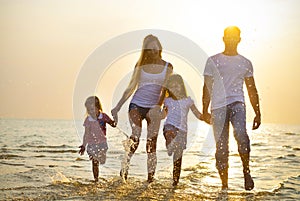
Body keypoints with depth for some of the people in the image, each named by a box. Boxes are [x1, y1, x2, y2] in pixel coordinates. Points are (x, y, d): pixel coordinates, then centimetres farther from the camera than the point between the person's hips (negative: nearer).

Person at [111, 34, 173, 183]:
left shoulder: (167, 67, 5)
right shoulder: (140, 65, 8)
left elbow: (165, 90, -1)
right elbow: (131, 87, 10)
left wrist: (157, 107, -15)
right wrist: (117, 107, 5)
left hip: (154, 108, 0)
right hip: (137, 105, 0)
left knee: (151, 143, -5)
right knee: (135, 137, -20)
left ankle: (150, 179, -1)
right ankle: (124, 168, -7)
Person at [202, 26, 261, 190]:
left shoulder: (245, 63, 15)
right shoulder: (213, 61, 10)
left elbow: (252, 90, 17)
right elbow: (207, 87, 7)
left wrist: (258, 113, 11)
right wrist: (205, 111, -3)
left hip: (237, 103, 0)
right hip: (218, 105, 0)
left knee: (240, 133, -28)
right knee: (221, 146, -2)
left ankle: (246, 171, -12)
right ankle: (224, 185, 7)